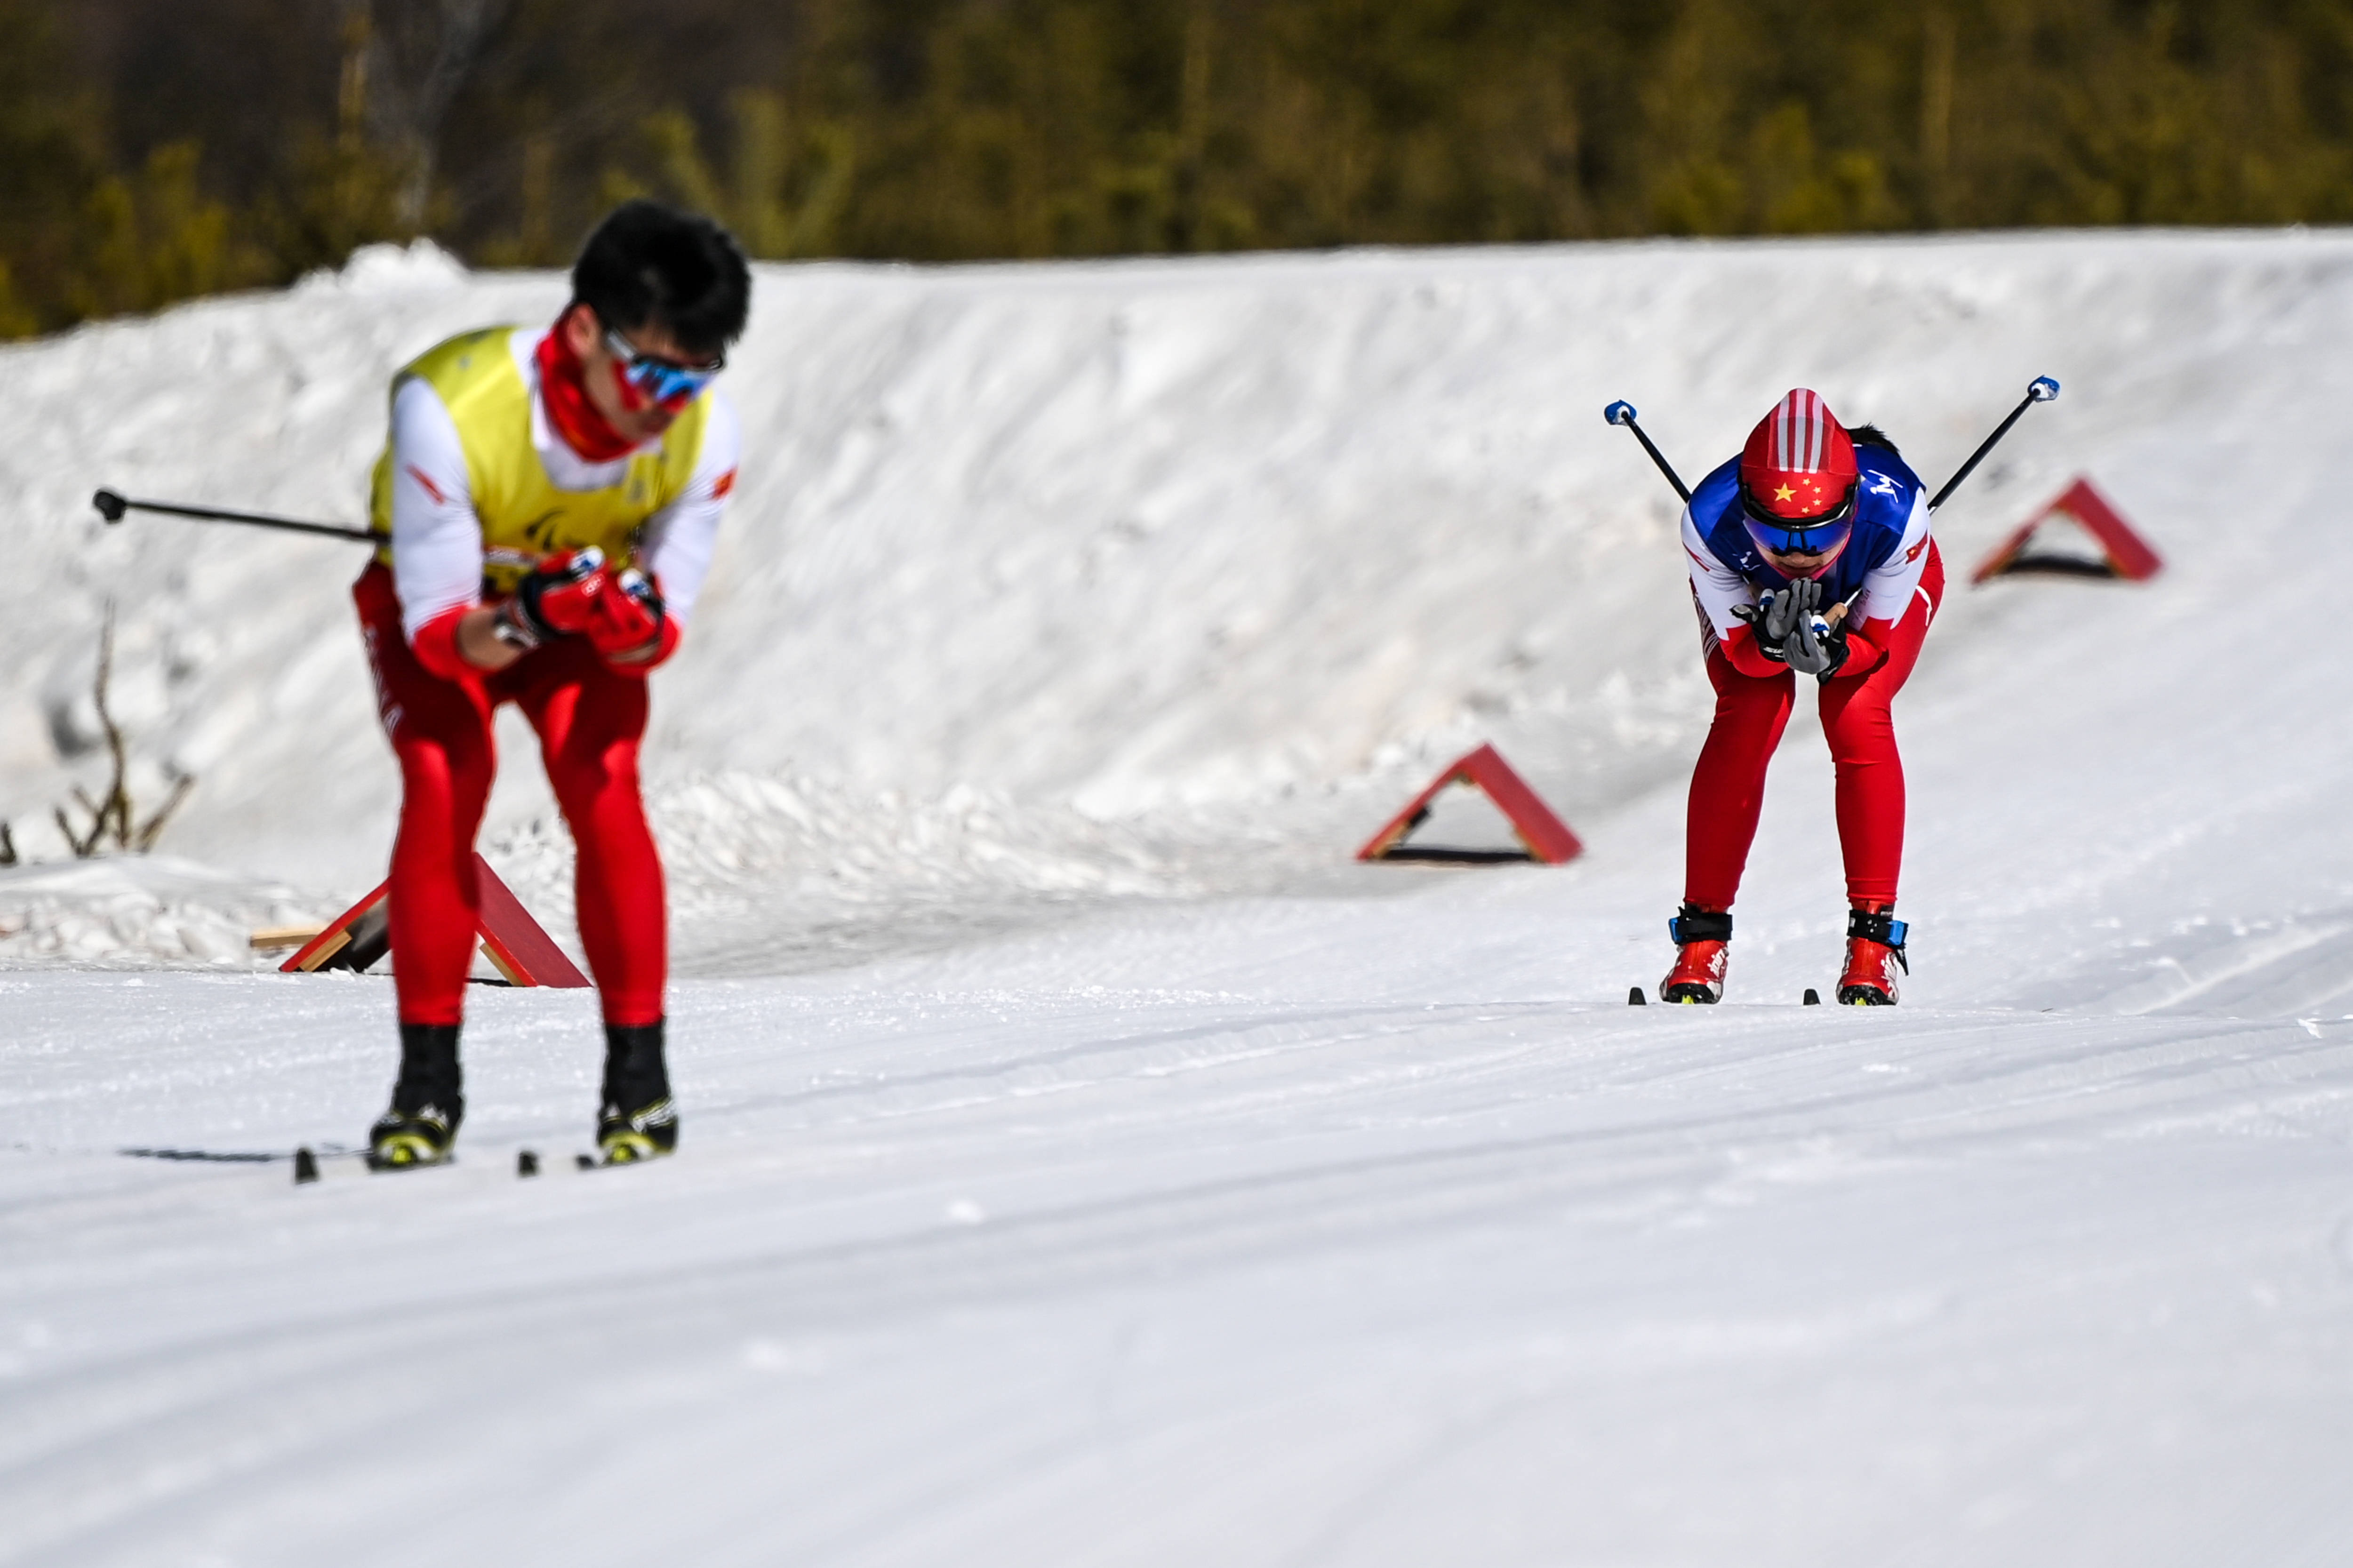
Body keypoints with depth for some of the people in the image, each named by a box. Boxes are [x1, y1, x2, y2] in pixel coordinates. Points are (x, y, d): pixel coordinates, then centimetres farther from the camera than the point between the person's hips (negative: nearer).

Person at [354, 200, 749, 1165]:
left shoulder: (704, 435, -26)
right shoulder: (451, 409, -36)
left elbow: (658, 637, -19)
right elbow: (438, 627, -30)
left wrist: (631, 620, -42)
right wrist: (514, 625, -51)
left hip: (580, 601, 2)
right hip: (435, 599, -2)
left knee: (601, 780, -22)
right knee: (442, 777, -25)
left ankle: (639, 1073, -13)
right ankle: (427, 1082, -16)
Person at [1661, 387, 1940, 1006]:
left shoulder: (1895, 510, -42)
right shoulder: (1710, 522, -41)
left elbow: (1874, 643, -27)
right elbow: (1739, 650, -27)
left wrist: (1830, 652, -50)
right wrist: (1772, 644, -51)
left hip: (1877, 590, 0)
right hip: (1751, 590, 0)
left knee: (1858, 717, -23)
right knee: (1745, 719, -21)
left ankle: (1873, 938, -14)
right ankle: (1702, 936, -10)